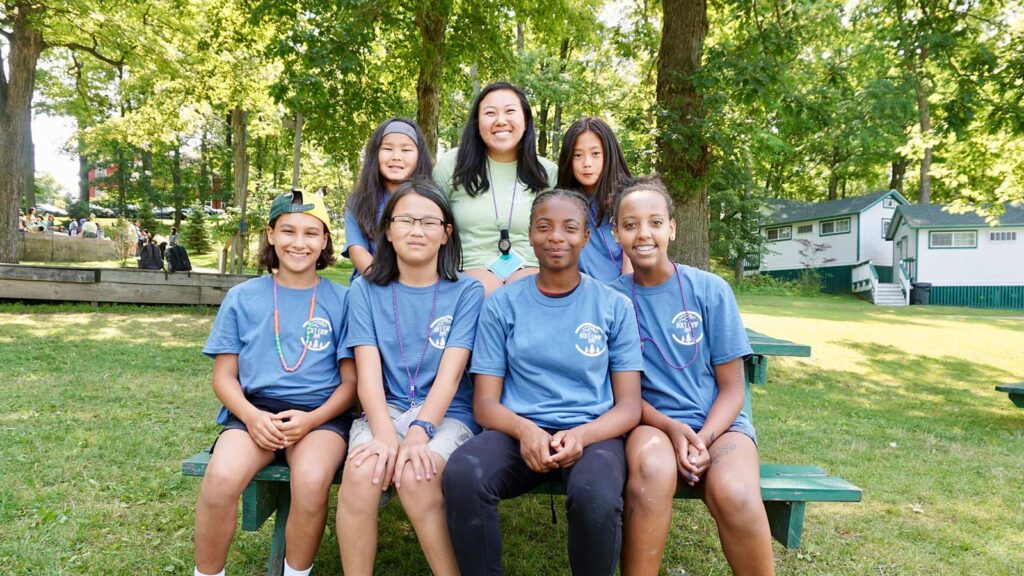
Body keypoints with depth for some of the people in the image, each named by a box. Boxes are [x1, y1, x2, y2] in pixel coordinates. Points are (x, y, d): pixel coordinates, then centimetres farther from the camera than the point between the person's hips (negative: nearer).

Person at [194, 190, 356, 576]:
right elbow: (224, 376, 9)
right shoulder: (242, 297, 10)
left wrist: (311, 419, -13)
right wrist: (252, 416, -11)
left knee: (312, 481, -32)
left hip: (321, 414, -1)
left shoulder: (340, 300, 6)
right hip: (254, 411, 1)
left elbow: (350, 381, 5)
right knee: (221, 479, -29)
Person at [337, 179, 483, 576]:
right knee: (361, 473, -30)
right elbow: (368, 372, -4)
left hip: (446, 415, -1)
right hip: (384, 410, 2)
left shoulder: (466, 292, 3)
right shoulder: (366, 290, 7)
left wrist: (419, 432, -25)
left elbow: (450, 372, -9)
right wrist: (386, 434, -22)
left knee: (416, 476, -32)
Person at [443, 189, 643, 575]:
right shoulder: (502, 305, 8)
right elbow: (485, 403, 4)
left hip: (592, 433, 0)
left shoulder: (615, 307, 7)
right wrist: (524, 429, -19)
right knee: (462, 475, -33)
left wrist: (581, 435, -18)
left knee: (596, 498, -35)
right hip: (518, 431, 1)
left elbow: (629, 406, 3)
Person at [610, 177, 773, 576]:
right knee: (652, 470, -36)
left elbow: (732, 388, 1)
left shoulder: (711, 290, -2)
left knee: (733, 494, -32)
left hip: (718, 422, 0)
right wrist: (671, 428, -16)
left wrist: (705, 437, -17)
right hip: (652, 422, 0)